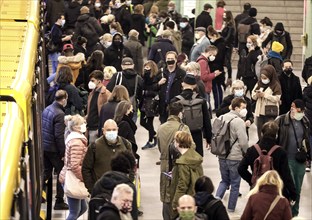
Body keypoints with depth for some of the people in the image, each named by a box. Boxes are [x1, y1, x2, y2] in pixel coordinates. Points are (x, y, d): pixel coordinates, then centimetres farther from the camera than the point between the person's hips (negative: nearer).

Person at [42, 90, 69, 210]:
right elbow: (59, 136, -22)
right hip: (54, 149, -8)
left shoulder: (46, 109, 5)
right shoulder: (59, 114, -20)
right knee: (61, 173, 4)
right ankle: (59, 202, 8)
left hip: (44, 146, 8)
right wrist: (63, 152, -16)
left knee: (46, 171, 21)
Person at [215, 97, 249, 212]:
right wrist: (247, 154, 0)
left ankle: (217, 197, -1)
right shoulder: (239, 121, -17)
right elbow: (243, 142, -18)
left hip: (222, 156, 6)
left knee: (225, 180, 21)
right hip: (235, 158, -6)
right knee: (235, 184, 9)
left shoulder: (222, 118, 6)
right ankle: (231, 208, 15)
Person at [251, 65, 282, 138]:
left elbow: (277, 98, -14)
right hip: (259, 112, 6)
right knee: (260, 132, 11)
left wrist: (264, 95, -17)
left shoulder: (275, 85, -8)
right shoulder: (259, 83, 9)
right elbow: (253, 95, 13)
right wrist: (256, 95, -11)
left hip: (270, 113, -6)